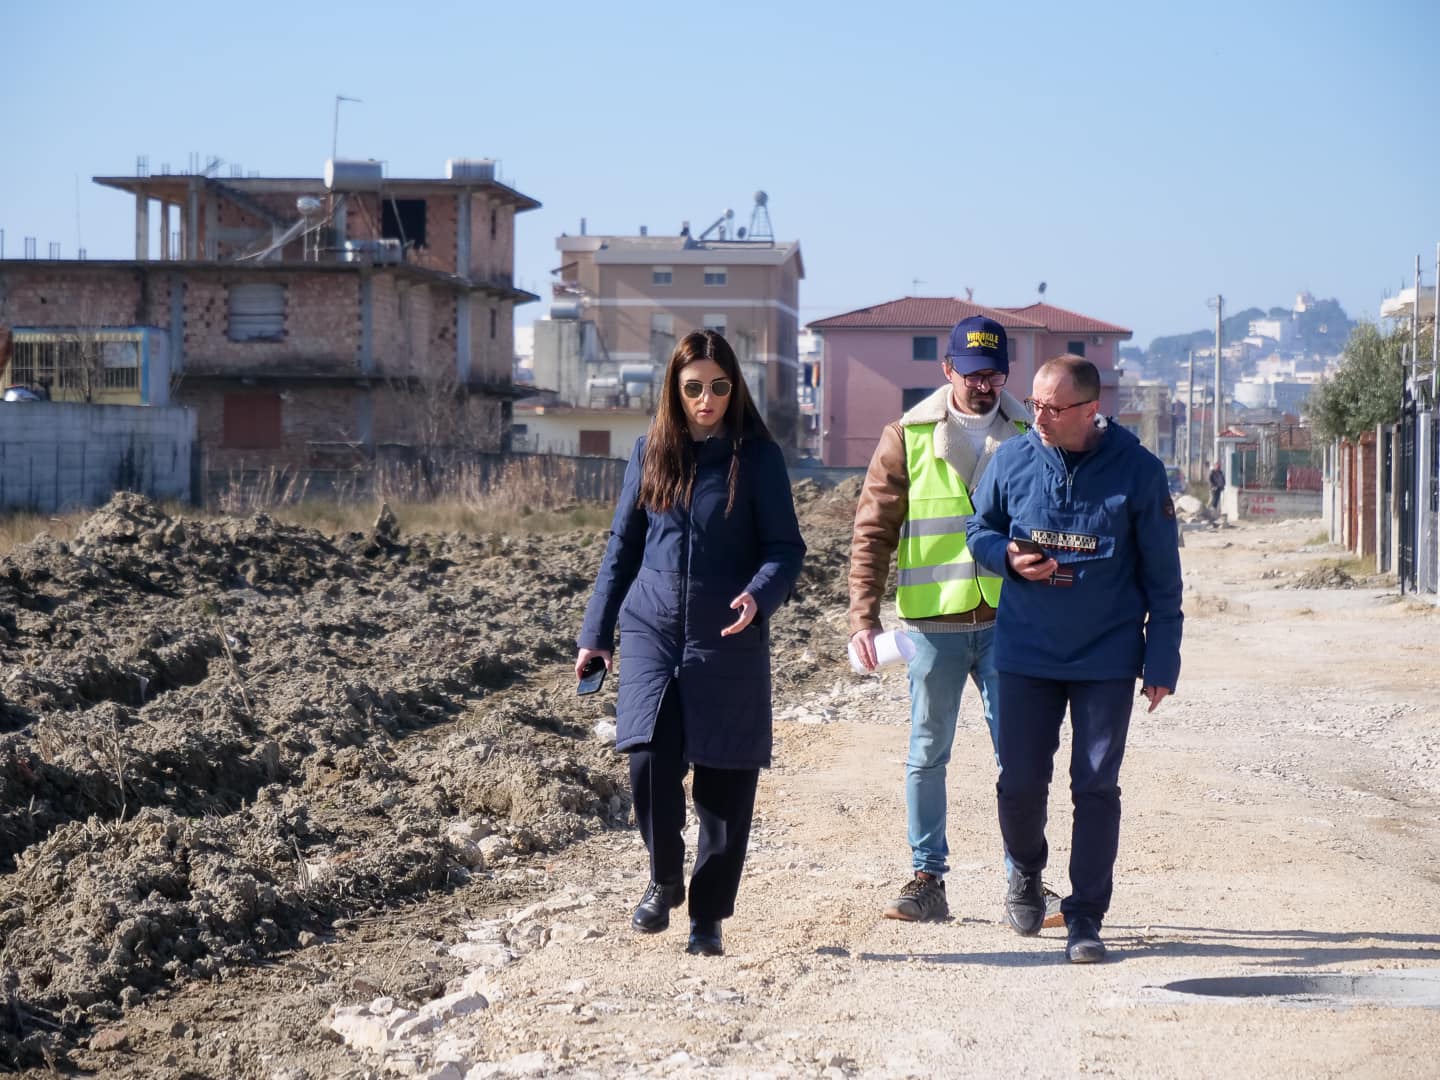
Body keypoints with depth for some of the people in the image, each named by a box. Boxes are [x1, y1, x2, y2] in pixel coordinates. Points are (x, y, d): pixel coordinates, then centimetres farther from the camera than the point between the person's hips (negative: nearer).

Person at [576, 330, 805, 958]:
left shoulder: (757, 456, -1)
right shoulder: (651, 451, 8)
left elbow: (786, 546, -2)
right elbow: (622, 545, 14)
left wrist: (760, 594, -23)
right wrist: (596, 632, 10)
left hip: (729, 641, -2)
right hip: (652, 630, 2)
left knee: (724, 782, 1)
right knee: (650, 760, -14)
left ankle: (709, 916, 14)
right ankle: (664, 879, 11)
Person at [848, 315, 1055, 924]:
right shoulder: (907, 438, 2)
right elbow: (873, 530, 1)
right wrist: (863, 615, -8)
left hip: (1008, 621, 0)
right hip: (932, 621, 0)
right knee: (927, 754, 6)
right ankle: (926, 881, 14)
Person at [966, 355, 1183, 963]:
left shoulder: (1137, 471, -7)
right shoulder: (1012, 460, -2)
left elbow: (1161, 575, -2)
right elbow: (979, 529, 13)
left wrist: (1162, 661, -3)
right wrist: (1009, 558, -11)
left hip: (1107, 658, -2)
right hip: (1026, 654, 2)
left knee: (1096, 787, -1)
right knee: (1019, 783, 3)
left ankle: (1085, 916, 8)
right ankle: (1026, 871, 33)